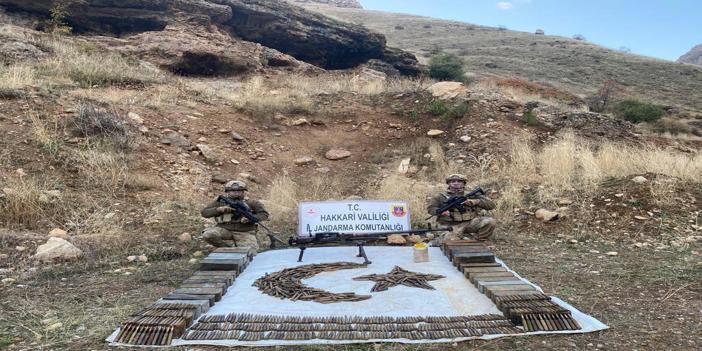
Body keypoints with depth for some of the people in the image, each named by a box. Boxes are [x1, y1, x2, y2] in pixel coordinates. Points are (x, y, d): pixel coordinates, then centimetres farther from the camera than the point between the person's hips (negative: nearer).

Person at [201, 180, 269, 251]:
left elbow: (264, 214, 4)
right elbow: (204, 212, 6)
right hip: (224, 229, 1)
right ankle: (227, 248, -4)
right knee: (207, 235, -26)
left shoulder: (251, 203, 5)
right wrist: (219, 209, -12)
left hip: (245, 232, -1)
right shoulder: (220, 202, 9)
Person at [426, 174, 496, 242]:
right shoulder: (441, 196, 10)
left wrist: (476, 201, -11)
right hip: (453, 225, -2)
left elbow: (491, 204, 8)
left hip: (471, 223, 2)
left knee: (490, 222, -22)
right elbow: (430, 208, 7)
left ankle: (477, 241, -4)